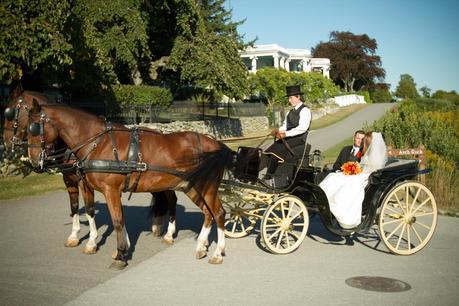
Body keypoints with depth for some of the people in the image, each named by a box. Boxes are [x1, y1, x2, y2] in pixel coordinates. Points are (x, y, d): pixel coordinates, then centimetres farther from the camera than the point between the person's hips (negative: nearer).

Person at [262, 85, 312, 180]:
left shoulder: (305, 110, -9)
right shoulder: (291, 111, 19)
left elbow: (302, 128, -21)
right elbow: (285, 125, 21)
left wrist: (285, 134, -26)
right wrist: (278, 130, -2)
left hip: (299, 139, -8)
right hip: (288, 138, 8)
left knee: (276, 151, -24)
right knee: (268, 152, -12)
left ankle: (268, 176, -14)